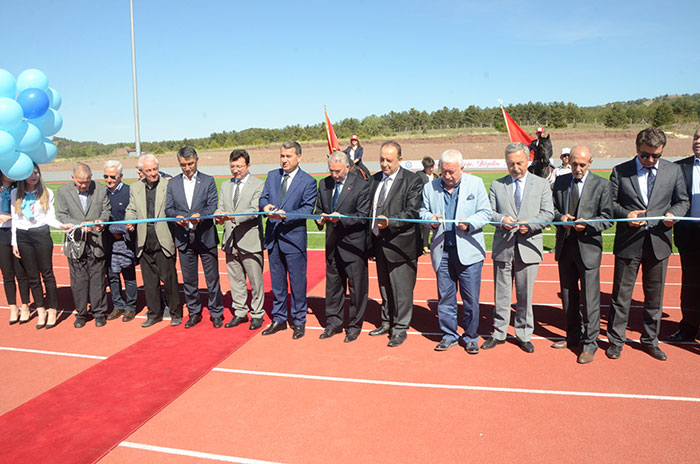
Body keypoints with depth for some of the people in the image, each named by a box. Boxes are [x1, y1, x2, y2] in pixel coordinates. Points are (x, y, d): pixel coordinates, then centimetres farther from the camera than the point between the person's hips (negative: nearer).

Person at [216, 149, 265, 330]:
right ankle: (240, 313, 26)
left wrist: (234, 217, -29)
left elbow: (254, 211, -15)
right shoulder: (225, 186, 16)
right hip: (231, 241, 5)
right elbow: (221, 208, 10)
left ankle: (257, 314, 16)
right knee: (235, 280, 13)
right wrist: (219, 215, -14)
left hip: (250, 241, -5)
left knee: (255, 281, 2)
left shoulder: (258, 185, -3)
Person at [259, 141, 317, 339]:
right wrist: (265, 206, -14)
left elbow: (308, 209, -10)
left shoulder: (308, 181, -5)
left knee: (297, 281, 2)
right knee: (277, 281, 14)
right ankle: (279, 319, 27)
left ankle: (299, 321, 17)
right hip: (273, 236, 5)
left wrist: (285, 215, -23)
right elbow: (263, 197, 10)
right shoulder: (272, 176, 11)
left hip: (294, 237, -5)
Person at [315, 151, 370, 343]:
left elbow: (363, 216, -12)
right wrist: (321, 218, -7)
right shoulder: (324, 184, 7)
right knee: (332, 284, 13)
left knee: (357, 287, 4)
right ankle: (333, 323, 27)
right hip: (332, 242, 5)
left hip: (353, 244, -5)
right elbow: (319, 209, 16)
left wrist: (341, 218, -24)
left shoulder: (361, 185, -10)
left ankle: (354, 326, 19)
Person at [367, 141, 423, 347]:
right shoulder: (374, 180, 12)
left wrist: (390, 222, -28)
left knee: (401, 289, 1)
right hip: (379, 242, 6)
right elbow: (369, 208, 12)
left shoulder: (412, 181, -8)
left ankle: (400, 329, 15)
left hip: (400, 243, -6)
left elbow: (412, 212, -15)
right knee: (384, 286, 18)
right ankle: (386, 322, 33)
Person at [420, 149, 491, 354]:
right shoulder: (430, 187, 8)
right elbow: (423, 212, 13)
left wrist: (470, 223, -16)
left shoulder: (476, 183, 4)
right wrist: (430, 218, -9)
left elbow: (485, 213, 2)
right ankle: (448, 335, 25)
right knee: (445, 297, 9)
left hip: (468, 250, -2)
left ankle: (470, 337, 20)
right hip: (442, 251, 2)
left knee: (471, 298, 2)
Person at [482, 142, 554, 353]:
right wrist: (502, 219, -15)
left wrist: (529, 224, -17)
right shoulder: (496, 185, 9)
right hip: (503, 248, 1)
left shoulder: (542, 184, 7)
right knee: (501, 294, 8)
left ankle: (523, 335, 22)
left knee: (525, 295, 7)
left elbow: (548, 213, 0)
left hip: (528, 247, -1)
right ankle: (499, 333, 21)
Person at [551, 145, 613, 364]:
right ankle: (573, 336, 32)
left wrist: (587, 223, -21)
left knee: (590, 299, -1)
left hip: (588, 246, -4)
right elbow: (552, 208, 13)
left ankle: (589, 344, 12)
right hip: (565, 246, 4)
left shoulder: (601, 184, -4)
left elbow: (607, 218, -3)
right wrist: (560, 217, -9)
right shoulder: (560, 181, 7)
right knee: (567, 296, 15)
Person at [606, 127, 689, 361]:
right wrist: (625, 214, -15)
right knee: (621, 294, 5)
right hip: (628, 242, -2)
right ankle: (616, 340, 19)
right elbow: (610, 201, 3)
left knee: (654, 296, 12)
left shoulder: (673, 170, 6)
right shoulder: (620, 171, 1)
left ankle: (650, 340, 29)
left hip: (658, 243, 2)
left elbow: (682, 200, 12)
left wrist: (674, 213, -9)